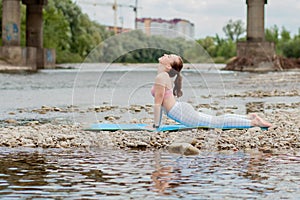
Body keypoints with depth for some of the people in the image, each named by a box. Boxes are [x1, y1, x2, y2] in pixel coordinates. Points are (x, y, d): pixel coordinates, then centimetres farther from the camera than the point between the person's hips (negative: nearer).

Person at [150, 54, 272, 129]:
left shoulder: (161, 77, -17)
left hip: (182, 114, -9)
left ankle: (253, 122, -6)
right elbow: (161, 103, 21)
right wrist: (157, 123, 22)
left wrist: (156, 125, -15)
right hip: (182, 110, 9)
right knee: (215, 120, 18)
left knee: (217, 122, -6)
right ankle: (250, 117, 23)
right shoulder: (164, 76, 14)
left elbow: (158, 103, -19)